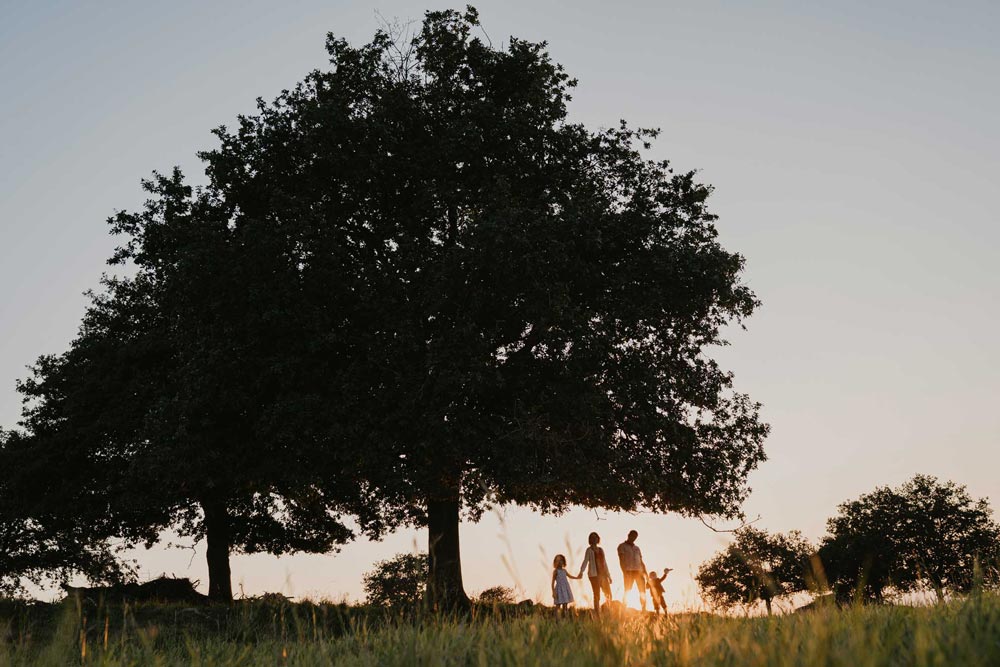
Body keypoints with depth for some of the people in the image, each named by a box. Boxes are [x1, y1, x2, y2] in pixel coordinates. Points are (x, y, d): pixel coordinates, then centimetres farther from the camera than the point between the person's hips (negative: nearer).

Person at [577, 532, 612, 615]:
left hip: (603, 574, 6)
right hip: (594, 574, -6)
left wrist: (608, 575, 20)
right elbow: (585, 561, -14)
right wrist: (581, 571, -30)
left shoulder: (601, 550, 17)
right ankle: (597, 615, -7)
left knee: (608, 595, 6)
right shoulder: (589, 550, 0)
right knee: (597, 595, -8)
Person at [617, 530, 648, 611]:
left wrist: (645, 572, 9)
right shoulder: (622, 546, 7)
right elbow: (621, 560, -5)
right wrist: (624, 572, -17)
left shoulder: (637, 548, 24)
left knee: (643, 591, -1)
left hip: (638, 571, 5)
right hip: (628, 571, -5)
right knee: (627, 591, -9)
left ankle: (644, 611, 2)